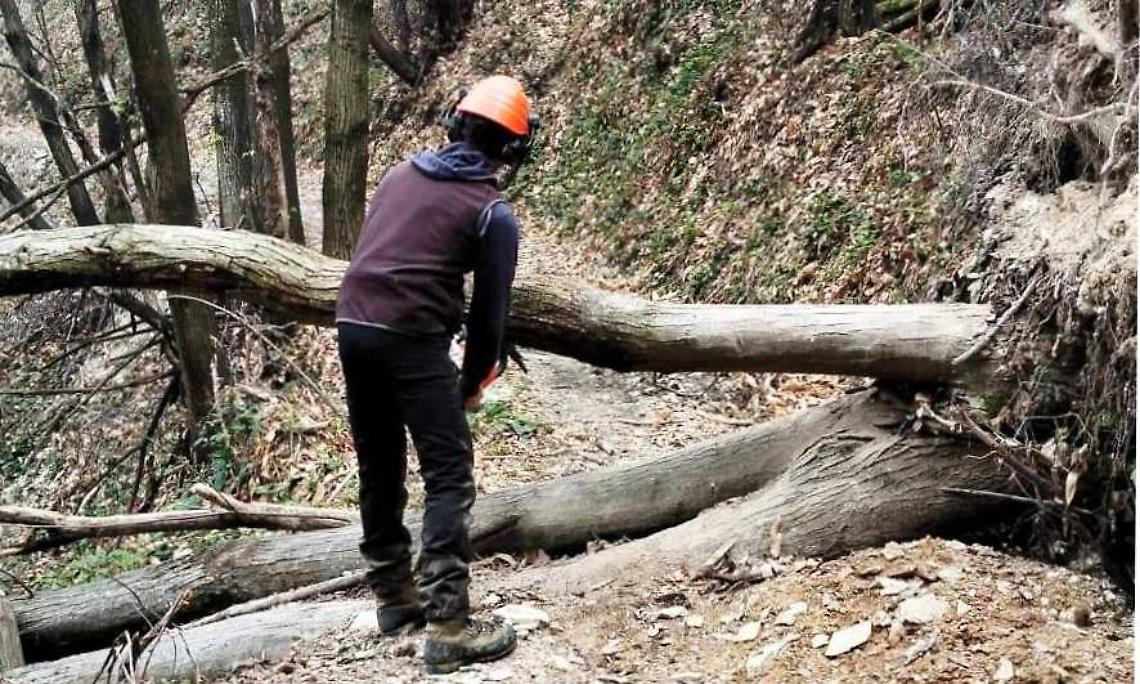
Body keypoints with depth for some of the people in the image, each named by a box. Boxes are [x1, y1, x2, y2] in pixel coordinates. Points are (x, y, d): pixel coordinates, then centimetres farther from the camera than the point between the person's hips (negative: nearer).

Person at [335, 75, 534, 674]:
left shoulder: (400, 175, 17)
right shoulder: (493, 213, 0)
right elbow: (490, 309, 2)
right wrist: (473, 383, 15)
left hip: (352, 326, 7)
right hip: (411, 340, -7)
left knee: (379, 470, 17)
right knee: (449, 478, -4)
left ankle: (393, 596, 26)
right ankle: (448, 626, -10)